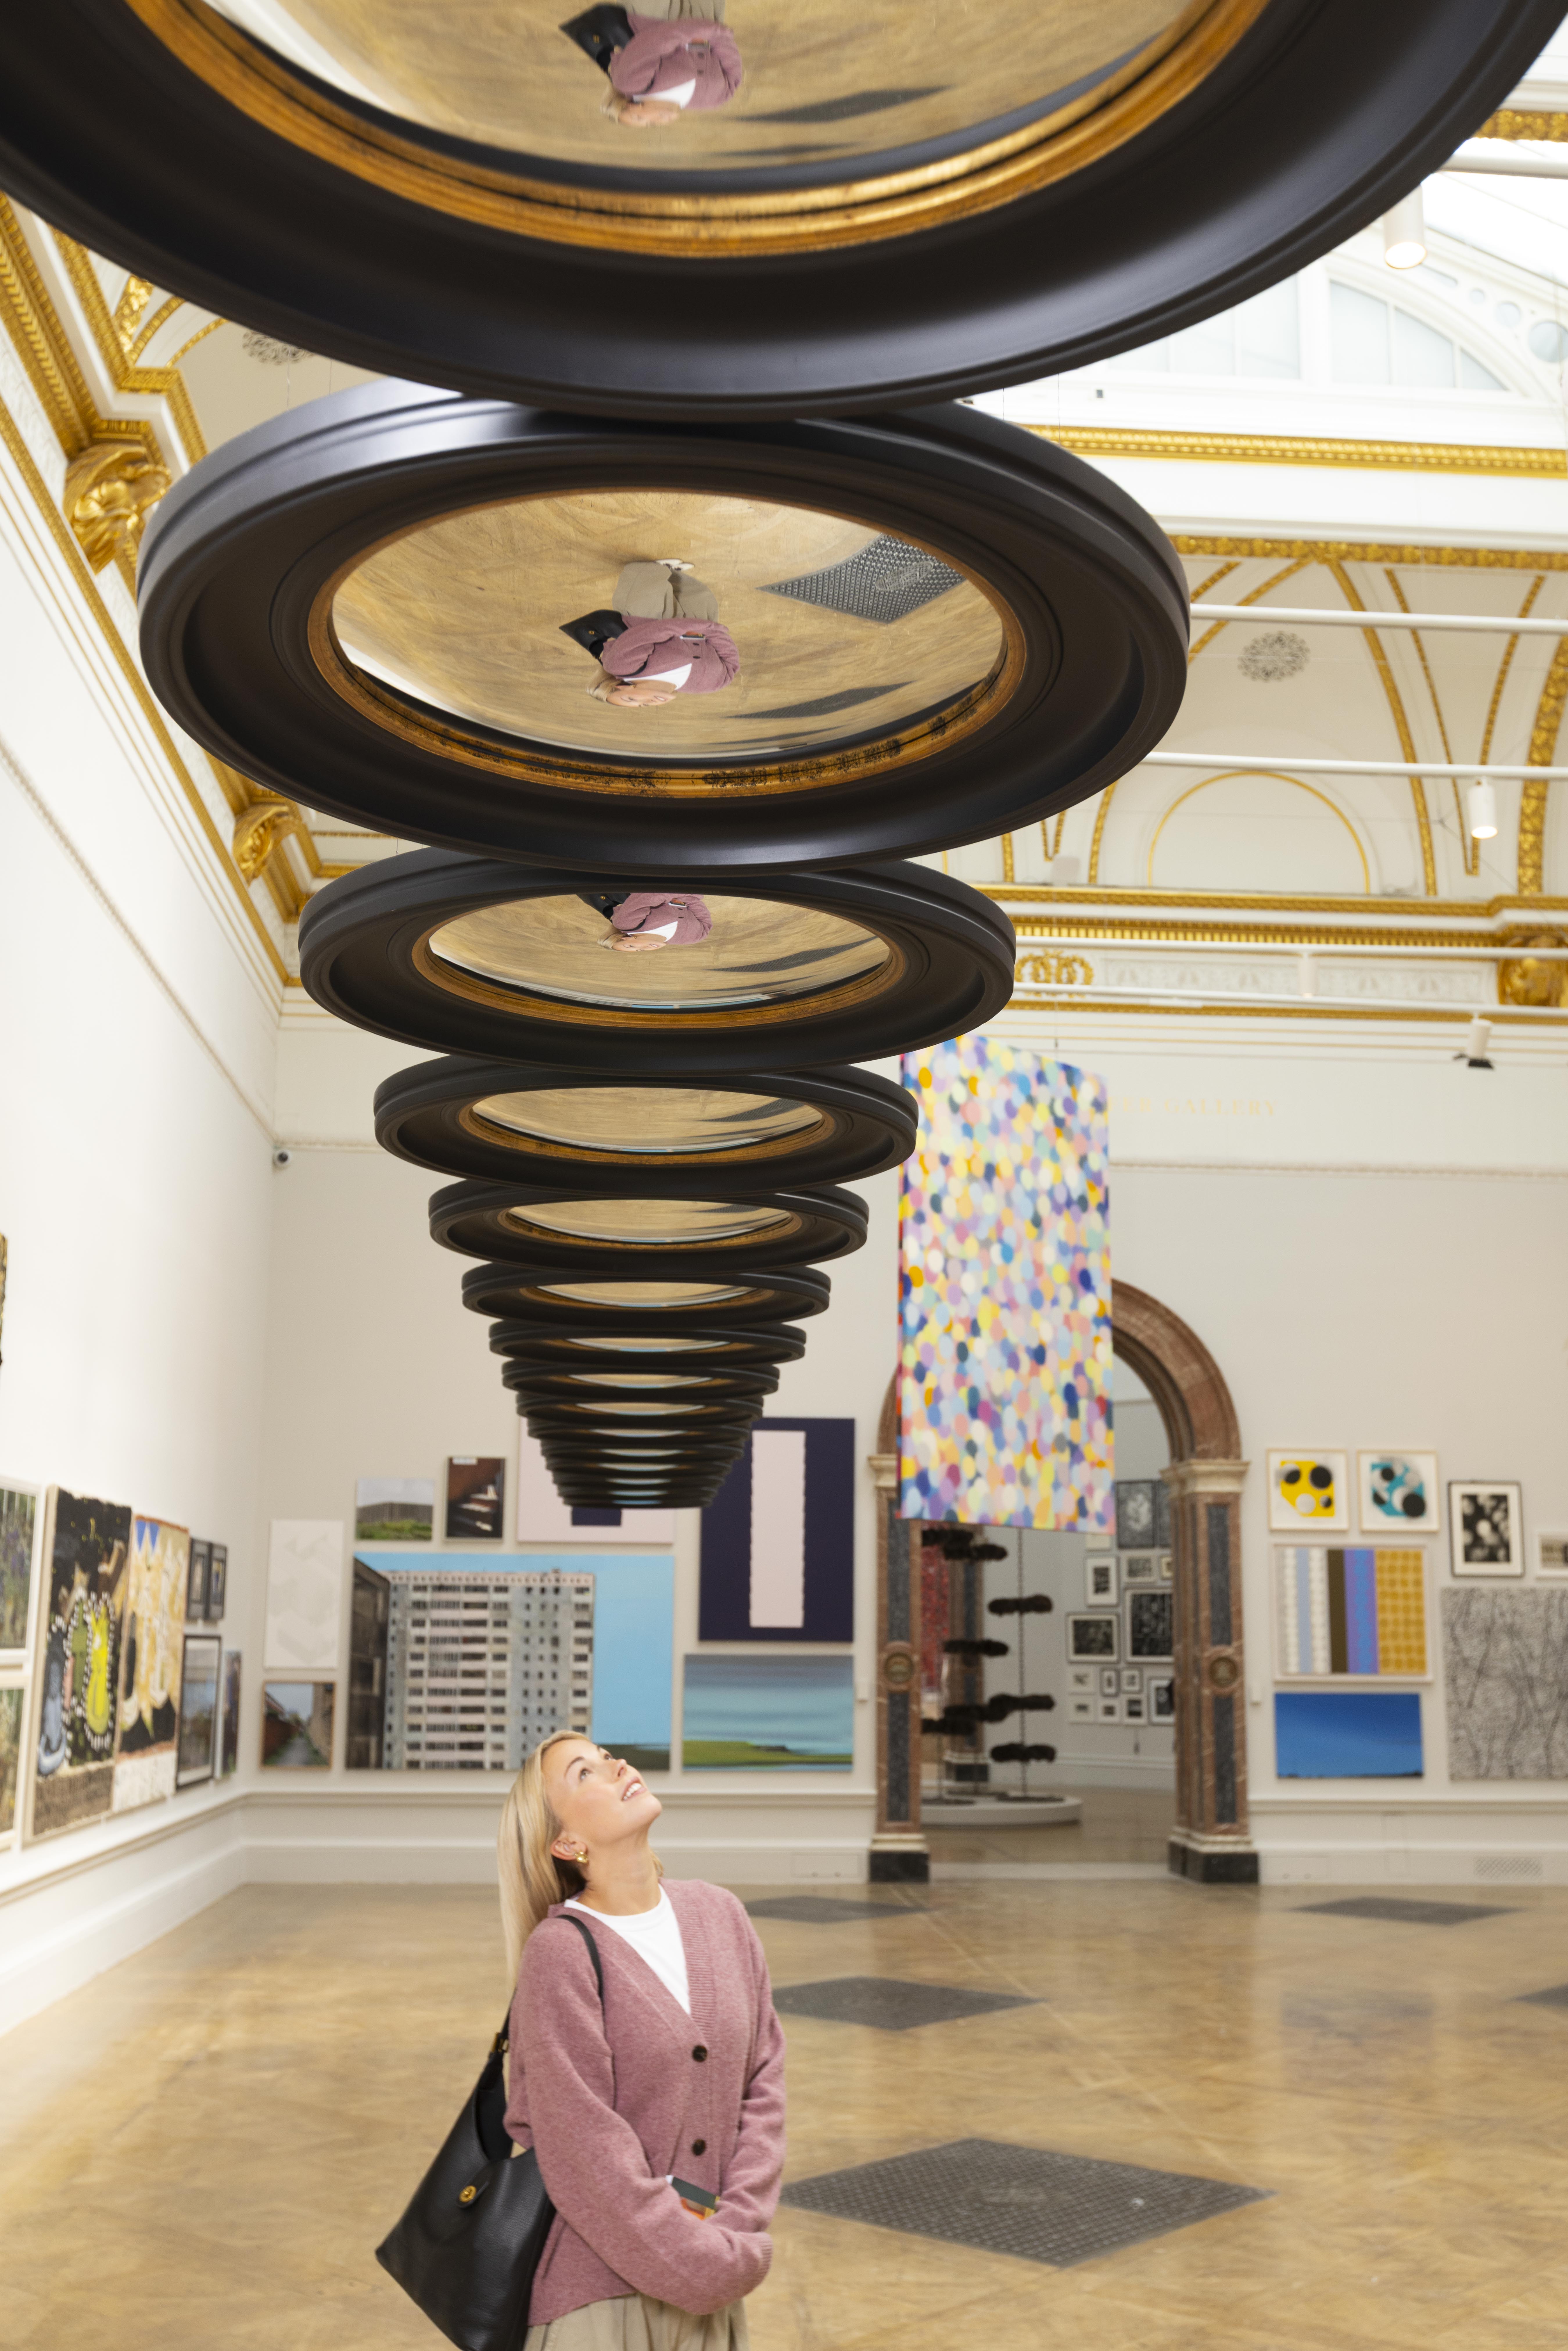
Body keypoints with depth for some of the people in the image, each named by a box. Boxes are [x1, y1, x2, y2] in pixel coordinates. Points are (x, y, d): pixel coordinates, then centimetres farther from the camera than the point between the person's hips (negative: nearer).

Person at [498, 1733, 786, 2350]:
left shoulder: (719, 1914, 2)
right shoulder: (559, 1953, -15)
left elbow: (763, 2080, 4)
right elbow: (586, 2151, -15)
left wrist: (737, 2230, -6)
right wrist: (705, 2264, -11)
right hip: (600, 2288, -5)